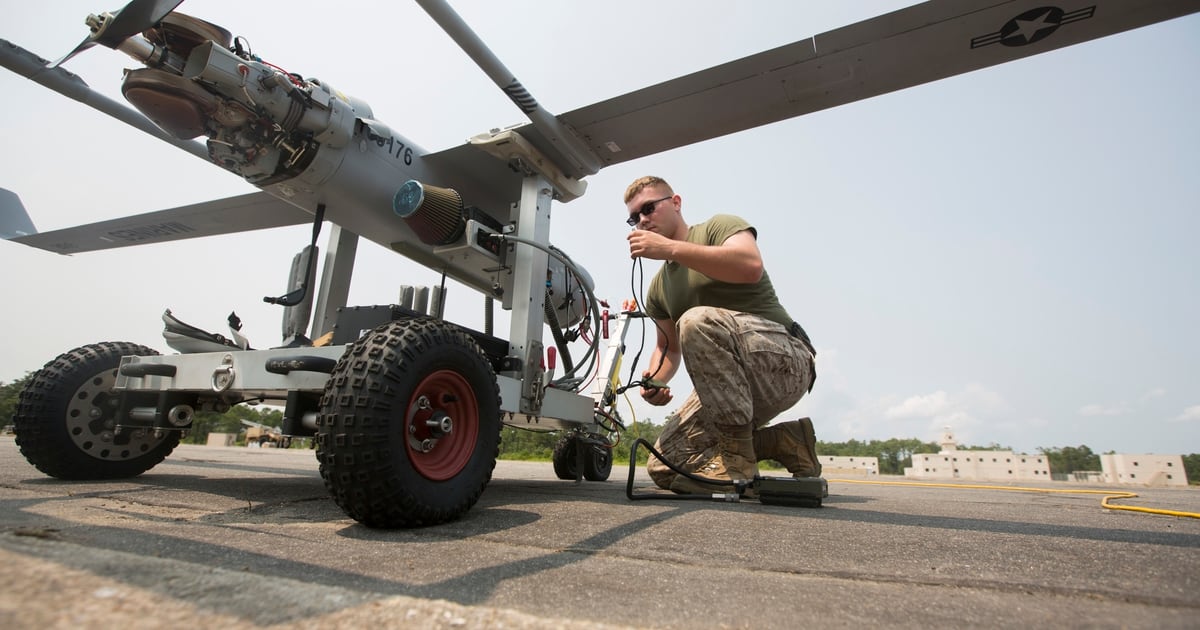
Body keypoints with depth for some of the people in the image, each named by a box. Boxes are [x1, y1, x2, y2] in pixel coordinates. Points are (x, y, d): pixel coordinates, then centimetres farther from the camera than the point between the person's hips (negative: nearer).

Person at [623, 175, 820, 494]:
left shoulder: (720, 226, -2)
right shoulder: (657, 288, 17)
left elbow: (751, 266, -24)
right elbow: (668, 347, 21)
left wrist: (670, 248, -24)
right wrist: (654, 381, -1)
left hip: (786, 361, -7)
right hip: (730, 384, 8)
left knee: (698, 320, -35)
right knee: (664, 467, -3)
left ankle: (737, 450, -21)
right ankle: (781, 441, 7)